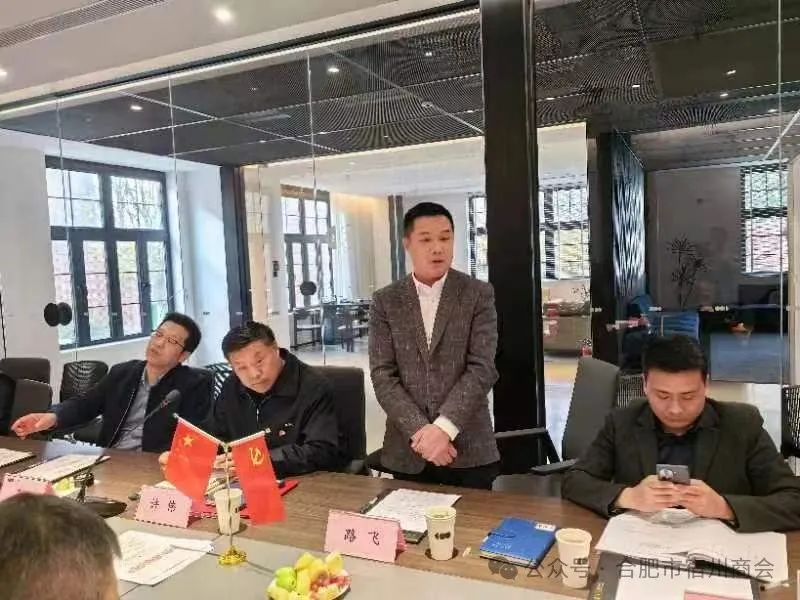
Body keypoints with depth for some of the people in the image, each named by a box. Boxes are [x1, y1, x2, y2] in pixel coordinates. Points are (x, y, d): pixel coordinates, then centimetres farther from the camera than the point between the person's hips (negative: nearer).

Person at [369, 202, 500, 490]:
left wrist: (444, 427, -18)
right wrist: (419, 431, -14)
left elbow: (482, 368, -9)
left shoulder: (479, 294, -1)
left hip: (469, 449, -1)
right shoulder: (385, 301, 2)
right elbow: (383, 375, -4)